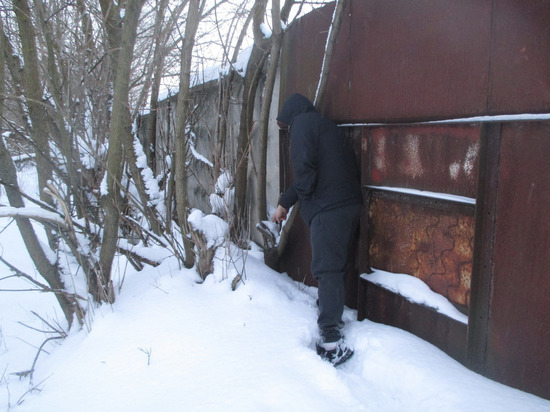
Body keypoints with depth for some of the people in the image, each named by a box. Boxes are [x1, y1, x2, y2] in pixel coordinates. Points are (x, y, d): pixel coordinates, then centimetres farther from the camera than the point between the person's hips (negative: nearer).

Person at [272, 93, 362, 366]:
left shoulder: (302, 123, -1)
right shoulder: (327, 126, 28)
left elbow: (303, 167, -15)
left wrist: (307, 196, 3)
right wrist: (285, 202, 30)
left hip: (328, 208, -9)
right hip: (350, 203, 9)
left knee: (327, 270, -10)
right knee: (335, 267, 18)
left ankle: (333, 342, -10)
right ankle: (331, 321, 31)